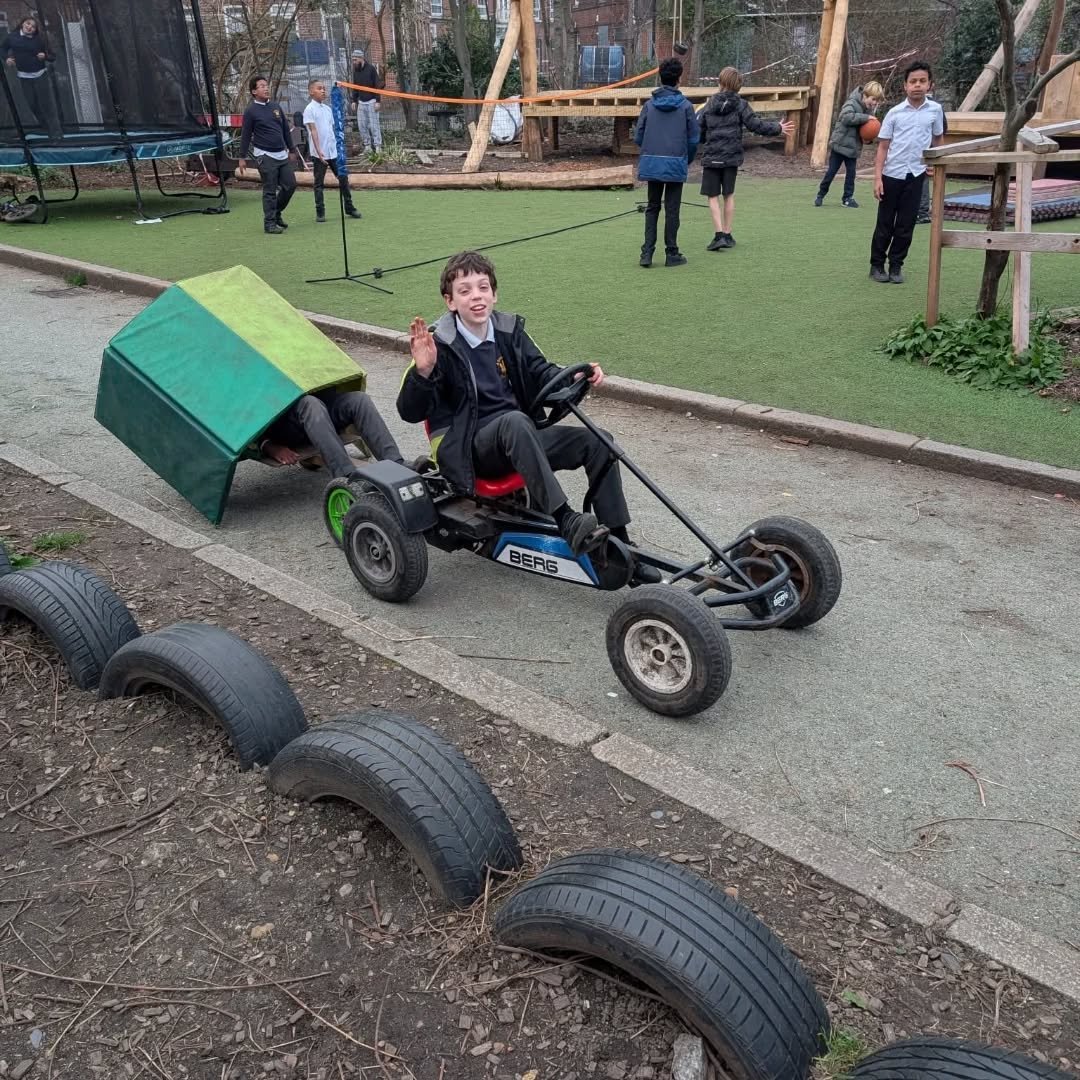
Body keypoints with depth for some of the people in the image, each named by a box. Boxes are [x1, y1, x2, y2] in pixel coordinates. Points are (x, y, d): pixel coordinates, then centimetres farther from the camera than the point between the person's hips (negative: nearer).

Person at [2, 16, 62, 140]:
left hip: (40, 75, -3)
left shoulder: (39, 40, -6)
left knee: (47, 103, -3)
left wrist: (45, 56, -23)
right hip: (24, 76, 3)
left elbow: (52, 57, -2)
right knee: (32, 103, 13)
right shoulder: (12, 37, -1)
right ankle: (44, 123, 38)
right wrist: (6, 58, -8)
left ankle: (56, 133, 2)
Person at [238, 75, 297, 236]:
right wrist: (242, 157, -5)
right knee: (270, 191, -5)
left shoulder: (276, 106, 11)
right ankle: (269, 223, 3)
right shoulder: (251, 111, -4)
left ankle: (277, 213, 24)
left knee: (290, 184, 4)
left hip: (282, 154, 6)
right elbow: (245, 135, -3)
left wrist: (291, 150, 17)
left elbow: (286, 130, 17)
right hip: (265, 156, -6)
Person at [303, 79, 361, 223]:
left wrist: (339, 146, 14)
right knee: (319, 183, 3)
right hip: (319, 153, -6)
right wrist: (319, 151, -21)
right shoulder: (310, 109, -7)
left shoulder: (328, 108, 12)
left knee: (343, 178, 7)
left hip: (334, 150, 6)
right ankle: (320, 212, 8)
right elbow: (313, 131, -14)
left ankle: (349, 208, 16)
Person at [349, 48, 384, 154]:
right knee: (361, 125, 2)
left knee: (374, 124, -7)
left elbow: (377, 86, -9)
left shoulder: (371, 69, -7)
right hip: (361, 102, 6)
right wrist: (354, 100, 10)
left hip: (371, 101, -6)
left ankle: (378, 146, -4)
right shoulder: (355, 71, 10)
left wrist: (378, 101, -15)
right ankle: (367, 146, 10)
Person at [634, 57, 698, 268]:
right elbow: (693, 139, -2)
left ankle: (647, 252, 3)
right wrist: (688, 160, 14)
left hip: (651, 163, 2)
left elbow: (638, 136, 2)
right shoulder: (685, 106, -3)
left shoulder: (649, 105, 2)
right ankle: (672, 254, 9)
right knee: (672, 209, 5)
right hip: (676, 164, -2)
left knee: (652, 207, 12)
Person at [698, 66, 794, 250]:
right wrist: (778, 128, 8)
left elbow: (699, 129, 4)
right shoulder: (740, 104, -2)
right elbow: (756, 125, -5)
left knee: (713, 196, 1)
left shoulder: (711, 104, 2)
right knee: (729, 195, 13)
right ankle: (727, 235, 17)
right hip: (731, 157, 1)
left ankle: (719, 235, -14)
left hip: (711, 157, -1)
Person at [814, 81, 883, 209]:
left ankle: (848, 198, 12)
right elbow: (847, 117, -33)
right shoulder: (852, 103, -15)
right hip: (840, 144, -6)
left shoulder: (869, 109, 6)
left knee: (851, 173, 4)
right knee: (831, 171, 1)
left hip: (853, 146, 6)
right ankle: (820, 195, 15)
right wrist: (865, 117, -31)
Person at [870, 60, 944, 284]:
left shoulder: (935, 110, 1)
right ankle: (877, 265, 15)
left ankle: (896, 266, 14)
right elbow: (883, 146, -3)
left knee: (906, 225, 4)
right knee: (885, 223, 4)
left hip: (916, 175, 1)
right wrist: (877, 178, -9)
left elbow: (937, 139, 16)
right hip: (891, 174, -1)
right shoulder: (894, 113, -3)